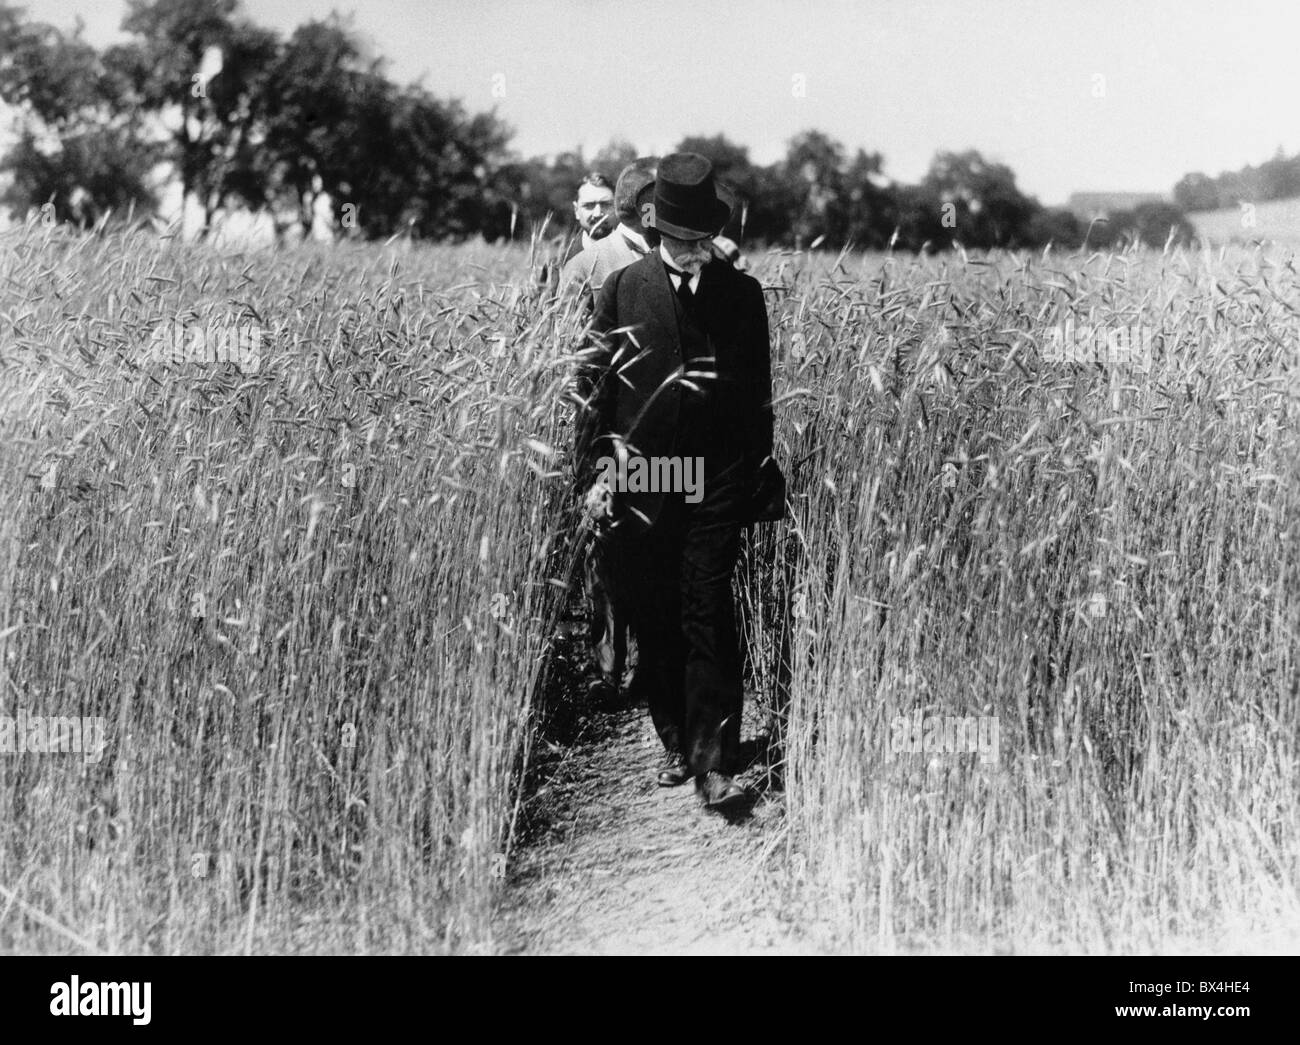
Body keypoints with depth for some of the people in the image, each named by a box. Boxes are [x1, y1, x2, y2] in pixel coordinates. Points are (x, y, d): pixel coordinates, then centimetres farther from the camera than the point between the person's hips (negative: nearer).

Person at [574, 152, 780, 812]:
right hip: (638, 480, 1)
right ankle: (674, 745, 22)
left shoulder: (742, 294, 5)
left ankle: (714, 764, -7)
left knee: (709, 620, -7)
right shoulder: (623, 288, 5)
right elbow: (594, 381, 6)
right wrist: (595, 466, 1)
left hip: (717, 484, -1)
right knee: (654, 622, 7)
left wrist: (757, 477, 9)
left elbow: (758, 394, 10)